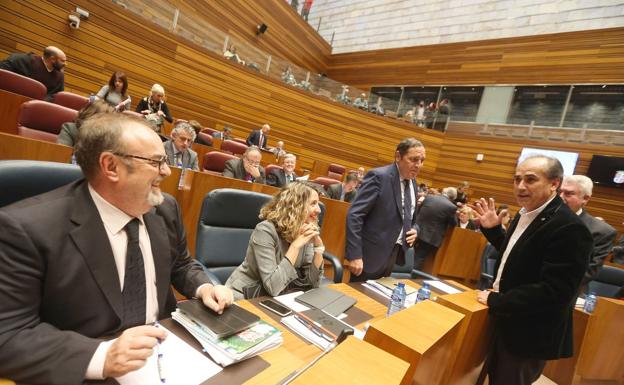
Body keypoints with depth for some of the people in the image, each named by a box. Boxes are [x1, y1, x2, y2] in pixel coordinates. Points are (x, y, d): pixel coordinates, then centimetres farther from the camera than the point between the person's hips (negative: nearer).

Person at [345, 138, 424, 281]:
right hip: (371, 254, -7)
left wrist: (414, 230, -1)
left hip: (394, 253, 7)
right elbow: (354, 215, -20)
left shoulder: (412, 183, 8)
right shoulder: (379, 176, -16)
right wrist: (355, 255, -24)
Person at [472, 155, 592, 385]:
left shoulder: (568, 228, -25)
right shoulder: (526, 214, 3)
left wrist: (495, 301, -22)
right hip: (506, 323, 8)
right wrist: (492, 229, 2)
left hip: (529, 335, -8)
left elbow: (555, 292, -29)